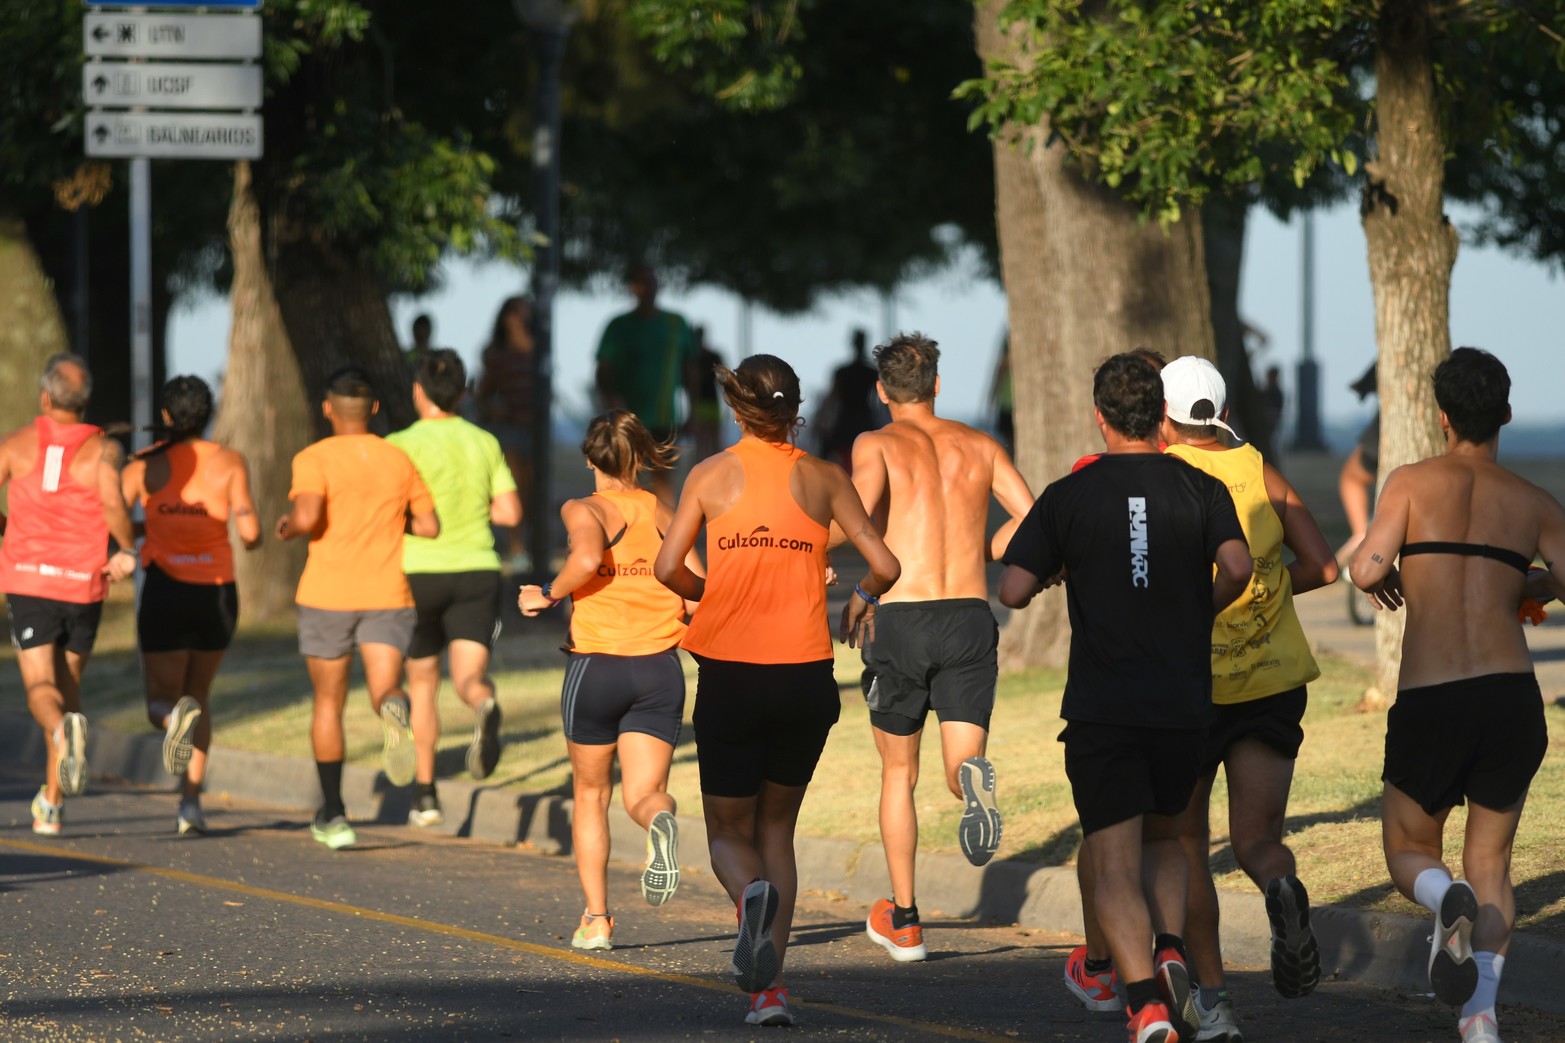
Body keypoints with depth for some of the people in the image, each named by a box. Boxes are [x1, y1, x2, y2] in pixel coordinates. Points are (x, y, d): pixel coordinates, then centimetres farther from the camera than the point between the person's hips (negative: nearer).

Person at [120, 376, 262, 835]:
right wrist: (252, 540, 12)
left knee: (162, 704, 9)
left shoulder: (146, 464, -2)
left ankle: (176, 718, -32)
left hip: (164, 590, -1)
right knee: (198, 693, 22)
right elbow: (249, 530, -11)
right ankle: (190, 803, 11)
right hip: (217, 591, 1)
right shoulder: (229, 463, -2)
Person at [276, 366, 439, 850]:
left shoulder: (314, 459, -6)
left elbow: (307, 517, -22)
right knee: (385, 691, -6)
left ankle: (333, 814, 15)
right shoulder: (399, 460, 6)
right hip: (389, 596, 2)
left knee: (328, 702, 12)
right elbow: (430, 526, 8)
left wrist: (288, 529, 0)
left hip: (328, 595, -2)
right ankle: (396, 712, -45)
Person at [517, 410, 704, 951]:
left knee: (591, 795, 16)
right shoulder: (661, 512, 8)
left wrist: (547, 595, -9)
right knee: (642, 794, 2)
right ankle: (660, 822, -36)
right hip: (660, 668, 2)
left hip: (597, 664, -2)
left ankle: (595, 917, 16)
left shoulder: (584, 510, -3)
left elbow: (587, 557, -25)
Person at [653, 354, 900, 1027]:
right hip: (805, 675, 1)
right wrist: (861, 600, 22)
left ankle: (751, 895, -25)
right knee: (776, 827, 17)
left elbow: (668, 569, -5)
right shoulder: (823, 478, 3)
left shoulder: (711, 475, 1)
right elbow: (884, 566, 0)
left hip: (730, 674, -1)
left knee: (729, 831, 12)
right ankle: (769, 986, 4)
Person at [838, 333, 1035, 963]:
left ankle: (904, 922, 22)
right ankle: (973, 779, -38)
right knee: (959, 768, 1)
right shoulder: (977, 446, 13)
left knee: (898, 773, 16)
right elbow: (1031, 517, 2)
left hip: (901, 621, -1)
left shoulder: (878, 444, 3)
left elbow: (861, 508, -19)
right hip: (969, 617, 1)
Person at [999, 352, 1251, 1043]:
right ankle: (1170, 954, -3)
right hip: (1185, 702, 2)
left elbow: (1013, 590, -7)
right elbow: (1236, 566, -13)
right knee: (1163, 838, 23)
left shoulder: (1068, 497, 0)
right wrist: (1200, 610, 8)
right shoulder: (1201, 490, 3)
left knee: (1115, 867, -3)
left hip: (1101, 708, -2)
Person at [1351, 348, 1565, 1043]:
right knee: (1489, 862, 19)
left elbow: (1366, 569, -9)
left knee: (1410, 857, 19)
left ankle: (1450, 904, -19)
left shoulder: (1414, 482, 4)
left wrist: (1382, 579, 15)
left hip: (1428, 706, -2)